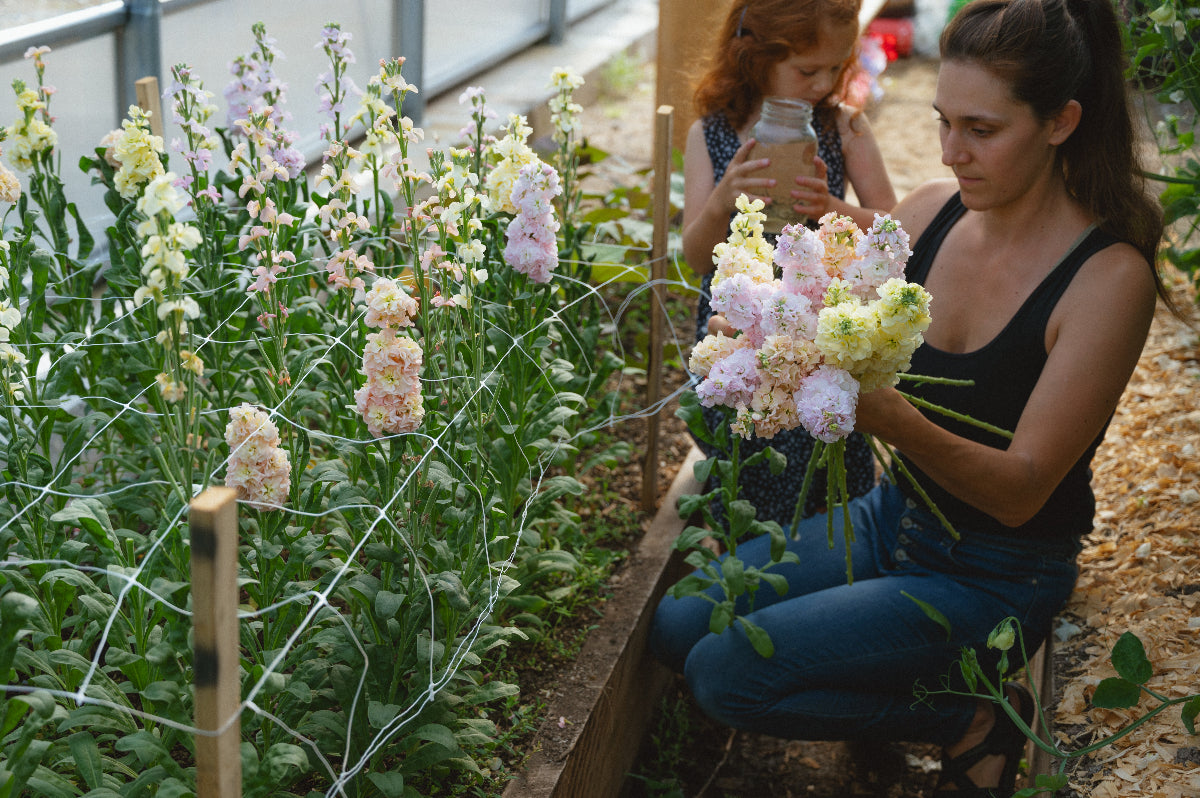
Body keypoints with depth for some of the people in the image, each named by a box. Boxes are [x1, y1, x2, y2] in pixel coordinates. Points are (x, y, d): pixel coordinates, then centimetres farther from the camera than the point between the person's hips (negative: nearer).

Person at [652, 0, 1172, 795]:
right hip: (893, 518, 6)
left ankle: (974, 720, 1)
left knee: (725, 672, -15)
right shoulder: (932, 210, -5)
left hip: (994, 575, -6)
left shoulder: (1110, 274, -22)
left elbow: (1022, 490, -23)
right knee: (676, 624, -2)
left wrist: (899, 424, -40)